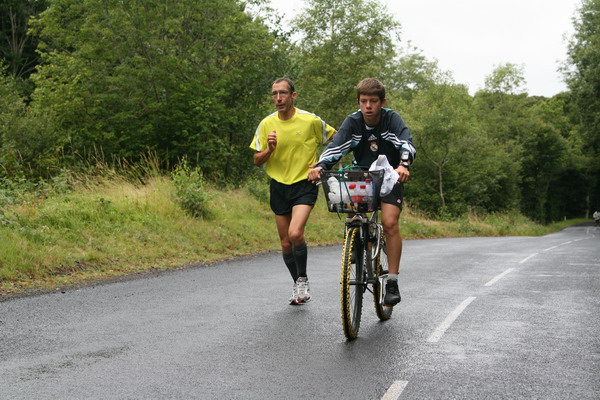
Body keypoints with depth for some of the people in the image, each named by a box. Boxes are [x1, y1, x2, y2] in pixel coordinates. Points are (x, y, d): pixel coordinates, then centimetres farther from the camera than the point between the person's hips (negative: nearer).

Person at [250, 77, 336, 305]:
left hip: (305, 184, -3)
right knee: (285, 244, 9)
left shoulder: (311, 121, -10)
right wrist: (269, 149, -16)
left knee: (295, 234, -24)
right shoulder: (267, 124, -2)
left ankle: (303, 279, 0)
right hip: (279, 186, 4)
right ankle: (297, 285, 31)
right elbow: (257, 161, 3)